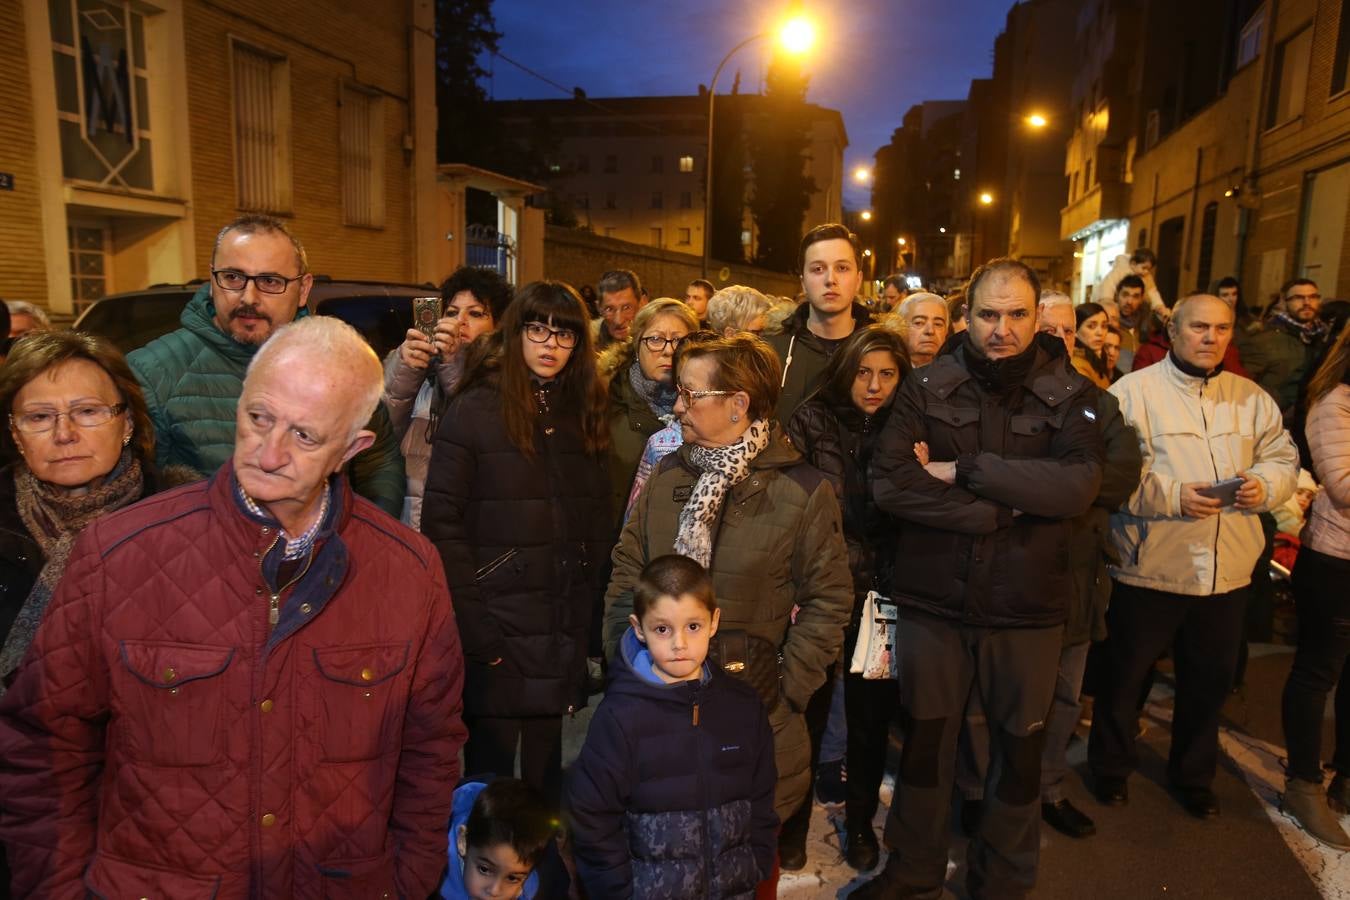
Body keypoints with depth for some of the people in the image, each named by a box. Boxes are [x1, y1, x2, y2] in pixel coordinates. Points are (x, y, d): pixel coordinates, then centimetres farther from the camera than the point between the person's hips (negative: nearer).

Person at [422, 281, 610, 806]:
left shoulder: (584, 414, 11)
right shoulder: (476, 407, -5)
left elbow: (597, 527, 11)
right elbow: (441, 521, -10)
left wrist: (588, 614, 2)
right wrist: (474, 627, -14)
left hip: (562, 637, 4)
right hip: (495, 634, -4)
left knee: (546, 778, 15)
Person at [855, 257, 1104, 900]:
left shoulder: (1069, 395, -1)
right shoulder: (927, 388, -3)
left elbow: (1078, 485, -19)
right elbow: (889, 481, -16)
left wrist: (967, 471, -19)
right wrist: (999, 509, -18)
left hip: (1027, 605, 1)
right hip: (933, 599, 0)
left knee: (1020, 752, 16)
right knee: (924, 742, 16)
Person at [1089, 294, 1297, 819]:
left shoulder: (1251, 398, 10)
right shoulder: (1133, 391, -7)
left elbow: (1282, 458, 13)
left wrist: (1265, 484, -8)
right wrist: (1173, 496, -22)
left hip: (1227, 571, 5)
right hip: (1149, 566, -5)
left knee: (1210, 679, 18)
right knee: (1126, 674, 9)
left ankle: (1193, 774, 40)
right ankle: (1111, 766, 31)